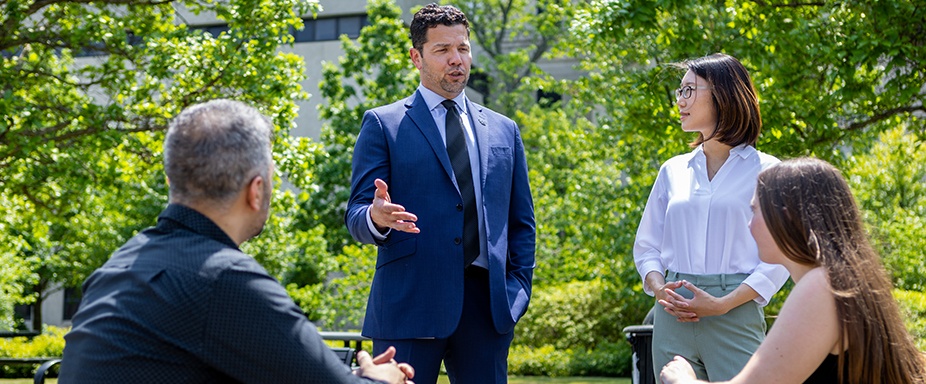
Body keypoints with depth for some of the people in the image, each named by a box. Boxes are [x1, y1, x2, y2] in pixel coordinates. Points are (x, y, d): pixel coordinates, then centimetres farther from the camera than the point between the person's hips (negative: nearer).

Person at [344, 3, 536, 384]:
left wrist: (518, 289, 6)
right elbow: (356, 215, 0)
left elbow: (521, 222, 19)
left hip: (486, 304, 4)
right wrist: (376, 218, -24)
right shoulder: (382, 124, 5)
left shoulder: (503, 131, 17)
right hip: (409, 304, -3)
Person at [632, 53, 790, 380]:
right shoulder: (673, 170, 15)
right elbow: (646, 246, 16)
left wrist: (723, 304, -15)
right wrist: (659, 289, -5)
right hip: (673, 315, 4)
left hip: (735, 316, -4)